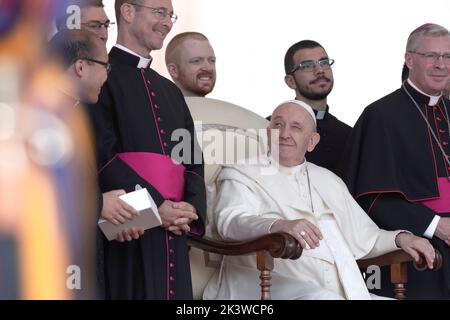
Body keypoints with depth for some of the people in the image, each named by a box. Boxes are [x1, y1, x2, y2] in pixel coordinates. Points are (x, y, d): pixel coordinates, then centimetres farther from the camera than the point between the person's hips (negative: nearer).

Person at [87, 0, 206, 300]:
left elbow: (193, 161, 15)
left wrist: (191, 208, -4)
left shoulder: (171, 91, 22)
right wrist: (156, 205, -16)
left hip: (172, 234, 6)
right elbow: (102, 154, -11)